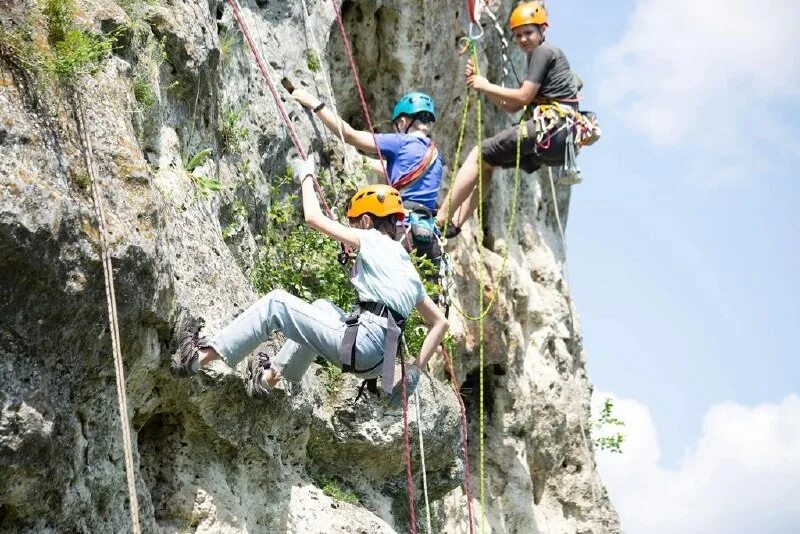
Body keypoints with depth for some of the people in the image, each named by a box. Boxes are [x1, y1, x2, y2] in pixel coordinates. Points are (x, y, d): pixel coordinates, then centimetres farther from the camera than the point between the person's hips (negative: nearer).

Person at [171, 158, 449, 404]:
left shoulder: (373, 241, 2)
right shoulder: (408, 269, 24)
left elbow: (314, 217, 2)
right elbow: (440, 322, 22)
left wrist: (306, 175, 18)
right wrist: (415, 370, 22)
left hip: (361, 344, -8)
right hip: (379, 362, 8)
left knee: (276, 303, 2)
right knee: (322, 307, 32)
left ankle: (201, 356, -3)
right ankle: (271, 375, 29)